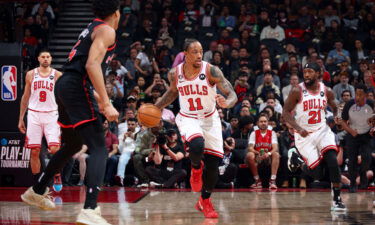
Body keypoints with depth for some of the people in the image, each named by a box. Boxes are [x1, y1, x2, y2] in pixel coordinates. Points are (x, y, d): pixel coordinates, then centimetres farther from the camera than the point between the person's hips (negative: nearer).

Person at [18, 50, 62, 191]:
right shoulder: (31, 74, 8)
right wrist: (21, 119, 10)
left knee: (54, 149, -13)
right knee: (35, 151, 0)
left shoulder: (57, 75, 3)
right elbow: (25, 97, 13)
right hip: (34, 114, 2)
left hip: (51, 115, -2)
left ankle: (57, 177, 7)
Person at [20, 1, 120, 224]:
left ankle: (37, 191, 42)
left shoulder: (92, 28, 24)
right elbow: (92, 65, -19)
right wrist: (106, 103, -22)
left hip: (65, 87, 10)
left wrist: (96, 96, 36)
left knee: (72, 145, 28)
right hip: (77, 88, -10)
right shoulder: (106, 30, -5)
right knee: (99, 149, -15)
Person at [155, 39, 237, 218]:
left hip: (210, 119, 0)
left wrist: (226, 103, -44)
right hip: (188, 119, 0)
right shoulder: (175, 73, -8)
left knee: (213, 164, -1)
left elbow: (232, 94, -22)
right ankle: (196, 168, 3)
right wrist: (156, 107, 5)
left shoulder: (211, 71, -18)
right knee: (197, 145, -34)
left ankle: (205, 202, 23)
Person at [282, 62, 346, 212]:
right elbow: (285, 112, -8)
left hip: (322, 131, 3)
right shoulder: (297, 91, -10)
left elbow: (335, 109, 17)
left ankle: (336, 199, -12)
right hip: (304, 134, -3)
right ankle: (295, 157, 22)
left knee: (332, 160, -22)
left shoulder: (326, 91, 0)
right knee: (316, 172, -11)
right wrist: (298, 128, -20)